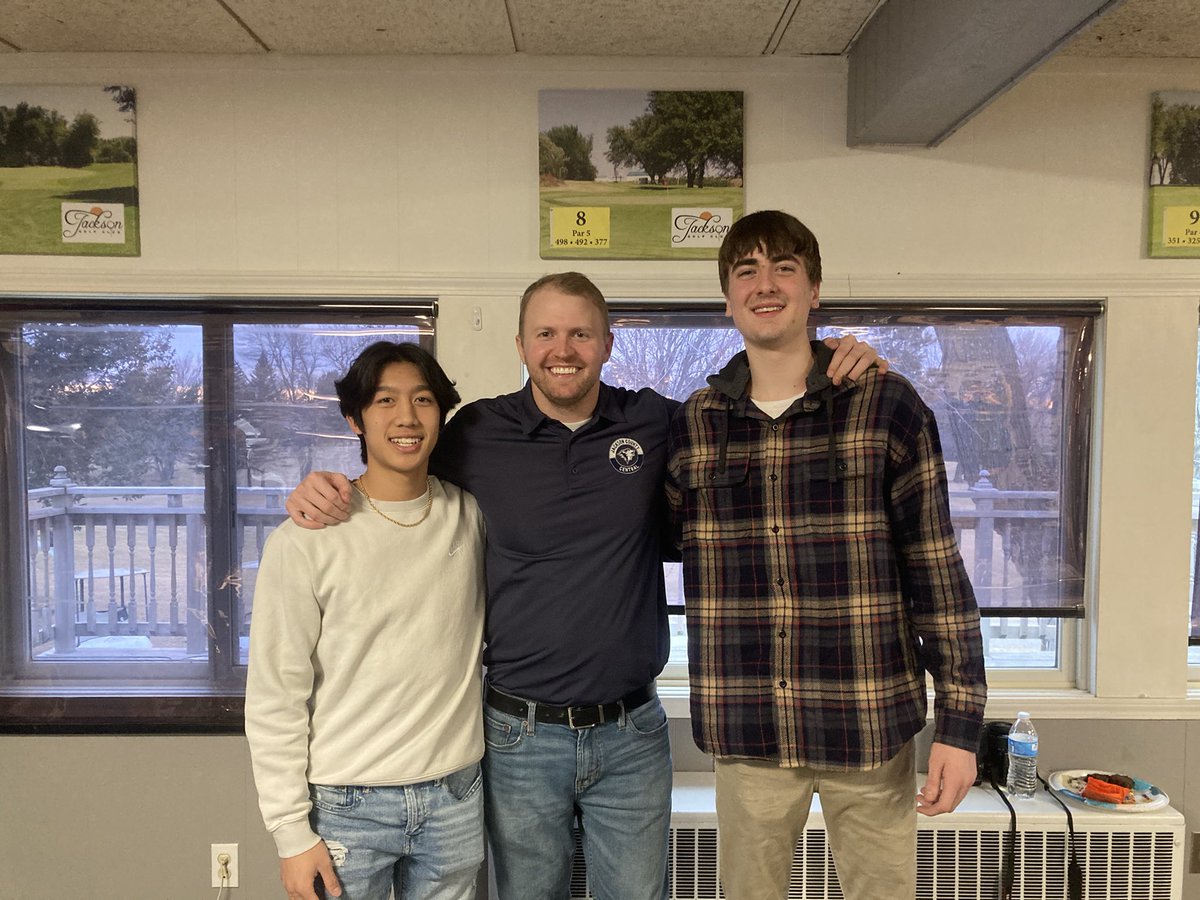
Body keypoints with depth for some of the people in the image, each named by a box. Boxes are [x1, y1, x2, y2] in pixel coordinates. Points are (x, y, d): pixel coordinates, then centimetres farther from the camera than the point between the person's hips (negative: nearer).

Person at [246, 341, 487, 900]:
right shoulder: (304, 543, -11)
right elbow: (275, 698, -8)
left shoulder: (470, 517, -1)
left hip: (456, 797, 3)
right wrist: (291, 832, -8)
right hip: (347, 806, -3)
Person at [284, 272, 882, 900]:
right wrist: (324, 488, -9)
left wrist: (831, 372, -3)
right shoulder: (478, 433, -4)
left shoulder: (656, 423, -2)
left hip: (633, 735, 1)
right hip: (520, 736, 0)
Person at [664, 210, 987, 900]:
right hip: (746, 733, 2)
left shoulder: (888, 406, -5)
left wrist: (960, 723, -5)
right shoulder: (693, 424, 2)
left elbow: (937, 569, -4)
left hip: (870, 725, -1)